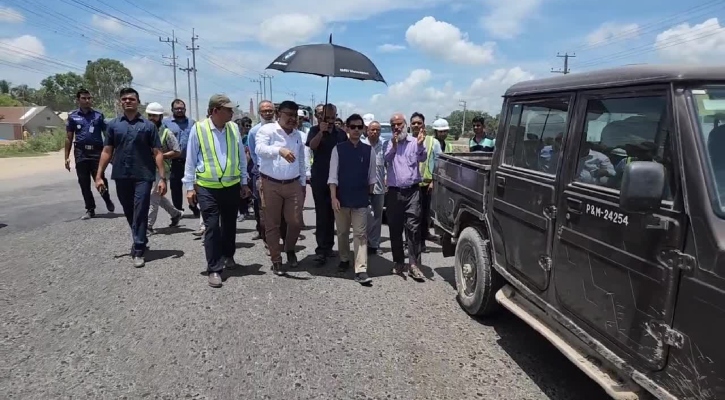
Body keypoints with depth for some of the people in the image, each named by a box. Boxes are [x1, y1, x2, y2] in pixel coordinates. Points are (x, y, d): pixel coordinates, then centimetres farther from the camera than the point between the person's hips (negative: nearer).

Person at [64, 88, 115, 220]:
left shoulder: (98, 115, 6)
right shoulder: (73, 116, 8)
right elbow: (69, 138, 9)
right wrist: (67, 157, 4)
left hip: (97, 152, -2)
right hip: (81, 153, 2)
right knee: (84, 183, 5)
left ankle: (108, 200, 23)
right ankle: (90, 209, 15)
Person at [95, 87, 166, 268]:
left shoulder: (148, 125, 1)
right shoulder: (113, 125, 8)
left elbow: (157, 153, -2)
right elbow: (107, 151, 10)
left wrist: (162, 178, -9)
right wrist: (99, 175, 3)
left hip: (143, 176, -3)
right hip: (121, 177, 4)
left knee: (140, 213, -3)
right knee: (129, 213, 14)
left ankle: (138, 250, 5)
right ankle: (140, 242, 33)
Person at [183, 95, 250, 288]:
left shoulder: (234, 128, 2)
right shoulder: (198, 128, -7)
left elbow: (241, 157, 9)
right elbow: (190, 160, -3)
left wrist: (244, 182, 9)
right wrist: (189, 187, -4)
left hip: (232, 186, 4)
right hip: (207, 188, -3)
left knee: (229, 225, 16)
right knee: (212, 227, -2)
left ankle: (228, 256, 37)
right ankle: (214, 269, 5)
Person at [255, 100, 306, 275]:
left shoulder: (297, 134, 11)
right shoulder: (267, 130, -6)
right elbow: (260, 149, -25)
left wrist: (303, 182, 16)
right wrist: (280, 150, -42)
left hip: (293, 184, 4)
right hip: (270, 184, -4)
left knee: (296, 222, 3)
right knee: (272, 225, 4)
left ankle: (290, 249, 31)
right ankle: (276, 260, 18)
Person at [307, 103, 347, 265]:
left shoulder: (341, 133, 7)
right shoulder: (315, 130, 0)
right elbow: (312, 145, -19)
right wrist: (321, 131, -32)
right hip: (319, 179, -3)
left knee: (331, 214, 10)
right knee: (322, 215, -6)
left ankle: (328, 246, 21)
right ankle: (321, 249, -5)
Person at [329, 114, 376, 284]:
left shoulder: (369, 150, 0)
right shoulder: (338, 149, -3)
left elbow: (372, 176, 8)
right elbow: (333, 175, -5)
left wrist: (369, 194, 9)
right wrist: (333, 197, -12)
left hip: (361, 199, 0)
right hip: (342, 198, 0)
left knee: (361, 234, -2)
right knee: (342, 232, 14)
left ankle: (361, 270, -3)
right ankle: (344, 259, 35)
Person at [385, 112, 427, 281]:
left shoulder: (414, 142, 4)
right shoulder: (389, 144, 10)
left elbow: (422, 158, -12)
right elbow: (386, 159, -8)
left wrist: (420, 145, -32)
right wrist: (393, 146, -28)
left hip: (412, 191, -2)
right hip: (394, 192, 2)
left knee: (413, 228, -6)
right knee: (394, 229, 7)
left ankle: (414, 265, -5)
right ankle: (398, 261, 18)